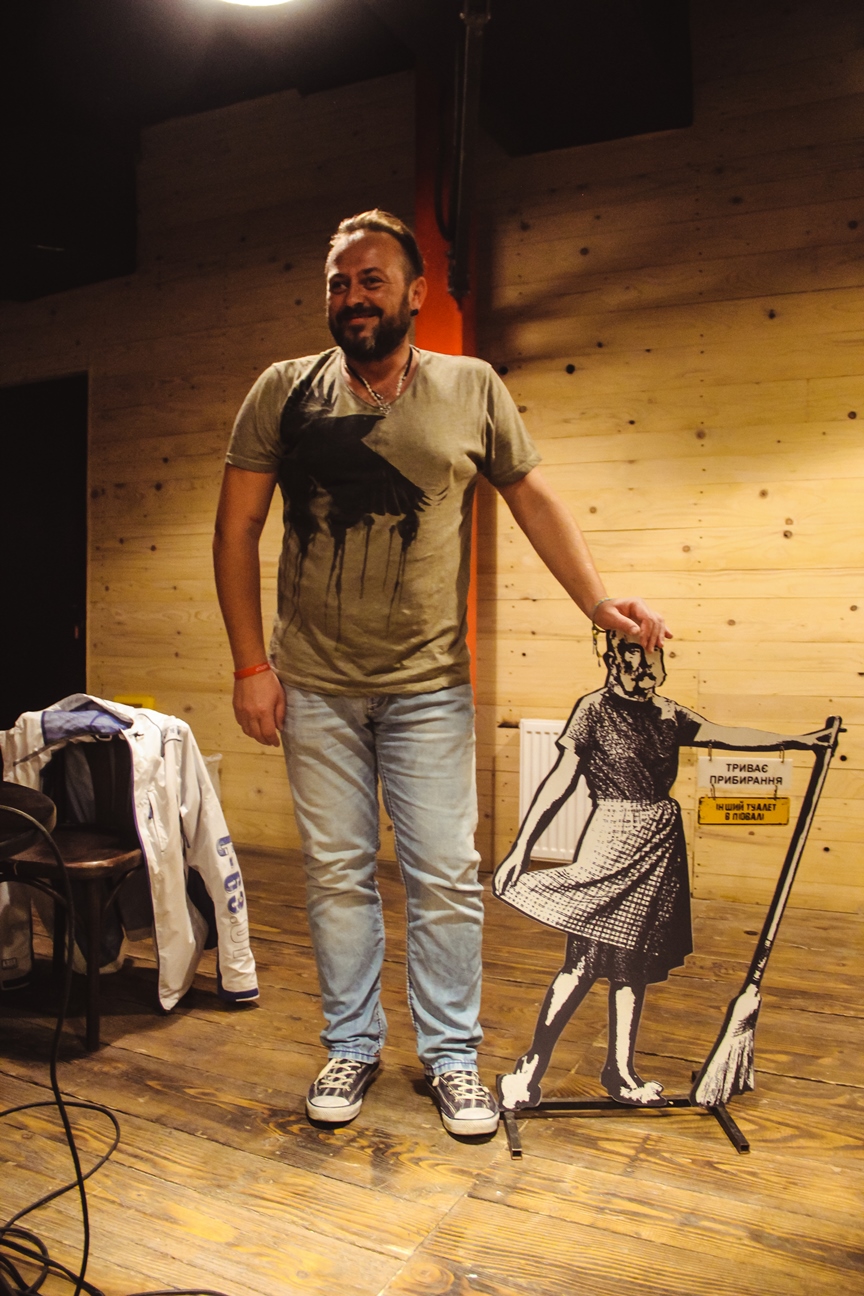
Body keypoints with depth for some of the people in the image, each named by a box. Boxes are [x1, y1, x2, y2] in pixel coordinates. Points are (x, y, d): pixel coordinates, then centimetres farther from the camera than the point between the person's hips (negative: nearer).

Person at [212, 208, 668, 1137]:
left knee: (446, 878, 4)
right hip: (314, 685, 1)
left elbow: (532, 498, 8)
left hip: (429, 685, 0)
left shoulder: (472, 389, 2)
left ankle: (451, 1055, 23)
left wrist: (597, 600, -5)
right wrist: (250, 663, -5)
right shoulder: (285, 391, 2)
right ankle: (351, 1046, 29)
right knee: (335, 875, 11)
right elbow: (236, 528, 1)